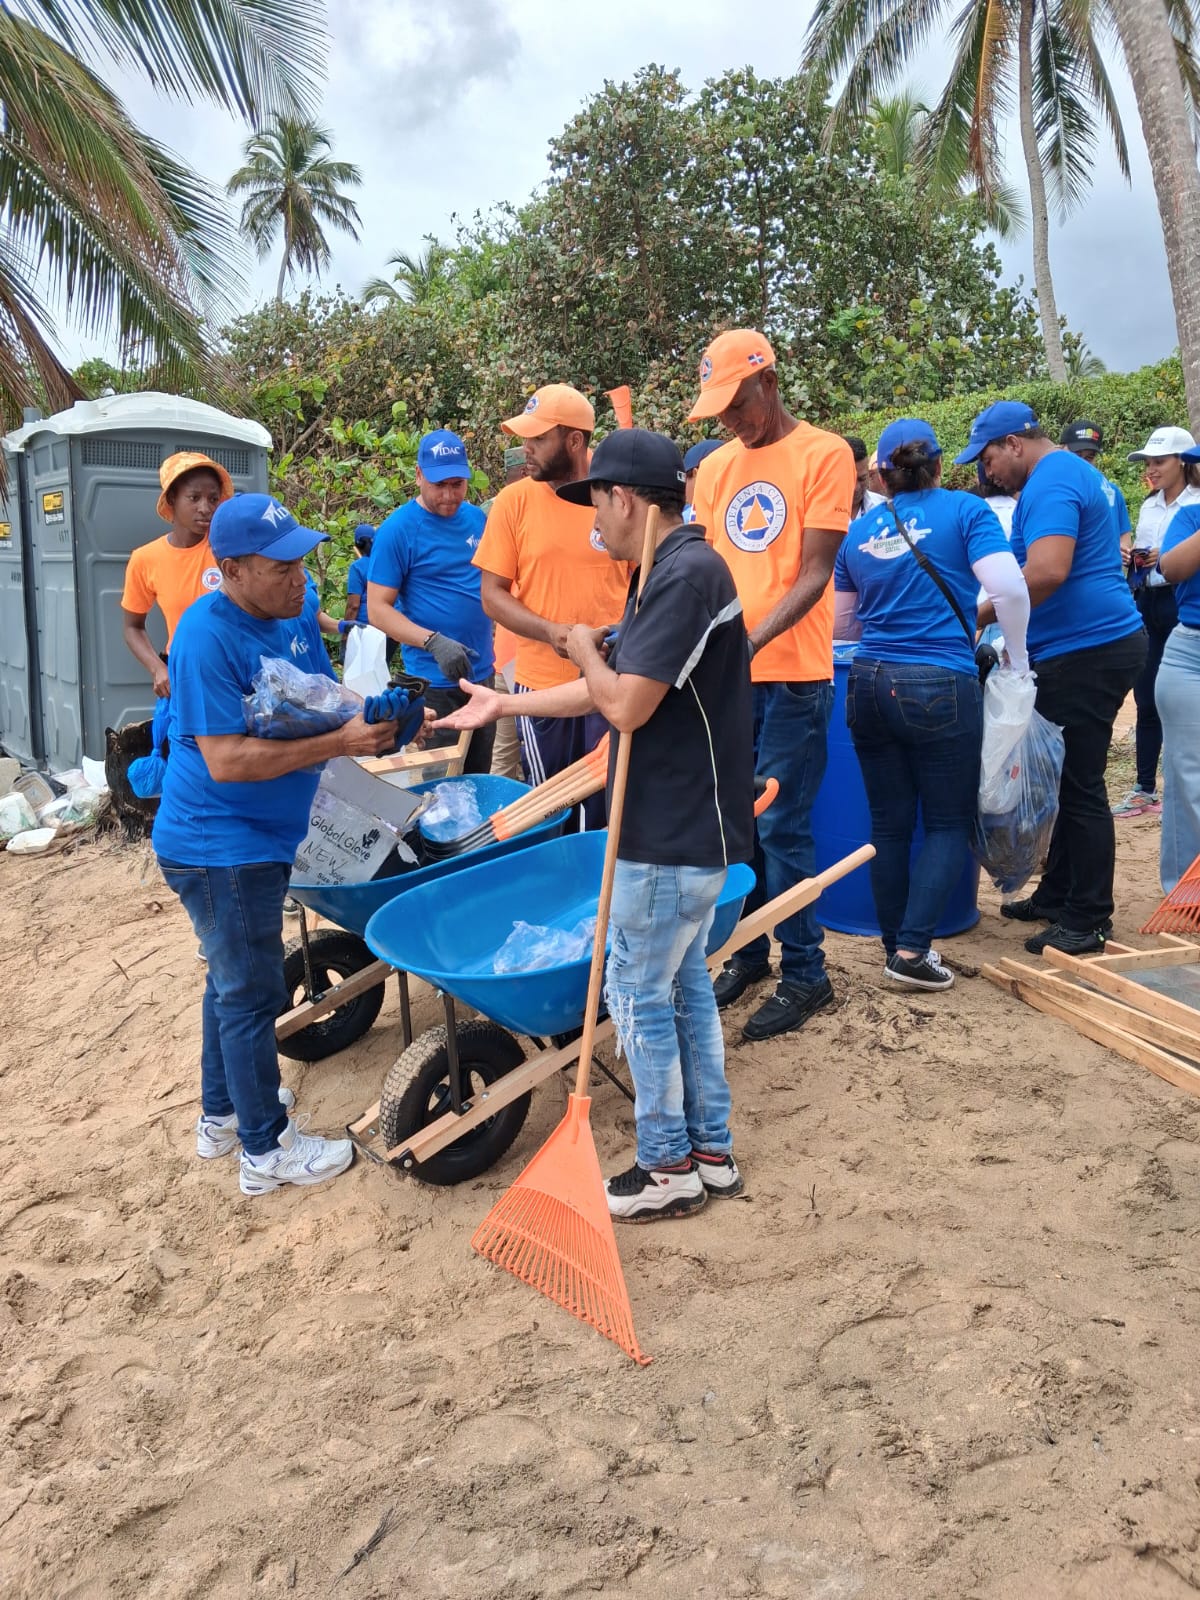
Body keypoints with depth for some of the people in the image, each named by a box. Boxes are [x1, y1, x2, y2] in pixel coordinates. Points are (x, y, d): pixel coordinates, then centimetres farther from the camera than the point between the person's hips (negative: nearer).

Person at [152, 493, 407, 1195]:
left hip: (260, 839, 9)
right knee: (252, 994, 3)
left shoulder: (294, 609, 1)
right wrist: (341, 742, -29)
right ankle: (267, 1149, 20)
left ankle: (223, 1113, 42)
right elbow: (226, 760, -29)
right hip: (219, 847, -9)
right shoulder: (208, 636, -24)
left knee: (234, 980, 23)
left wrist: (372, 715, -10)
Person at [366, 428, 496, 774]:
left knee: (479, 780, 16)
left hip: (483, 673, 6)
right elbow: (378, 609, -13)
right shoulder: (397, 529, -11)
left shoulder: (478, 519, 6)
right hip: (434, 681, -6)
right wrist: (434, 642, -25)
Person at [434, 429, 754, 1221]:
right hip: (684, 823, 10)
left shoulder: (684, 574, -21)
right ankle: (712, 1151, 29)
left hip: (676, 834, -10)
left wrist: (585, 650, -4)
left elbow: (626, 705, -24)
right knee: (685, 983, 17)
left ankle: (669, 1168, 17)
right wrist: (507, 704, 21)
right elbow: (617, 693, 17)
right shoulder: (670, 569, 13)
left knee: (640, 992, 2)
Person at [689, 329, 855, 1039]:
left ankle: (805, 972, 11)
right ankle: (748, 953, 26)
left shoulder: (824, 454, -4)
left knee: (783, 829, -3)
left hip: (792, 673, -6)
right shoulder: (715, 468, 13)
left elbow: (814, 575, -11)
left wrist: (752, 640, -24)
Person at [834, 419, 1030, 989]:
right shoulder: (965, 510, 0)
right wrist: (1017, 653, 2)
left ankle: (896, 947, 20)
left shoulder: (859, 530, 12)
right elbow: (1008, 588, -13)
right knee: (949, 823, 7)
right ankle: (912, 948, -1)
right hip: (941, 686, -4)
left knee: (889, 824, 12)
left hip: (870, 685, 4)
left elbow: (841, 626, 19)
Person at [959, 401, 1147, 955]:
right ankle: (1057, 895, 26)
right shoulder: (1070, 473, 19)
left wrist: (978, 617, -18)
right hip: (1095, 645, 11)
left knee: (1079, 787, -4)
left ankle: (1087, 920, 4)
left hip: (1086, 653, -11)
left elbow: (1046, 572, -29)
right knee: (1070, 780, 16)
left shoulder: (1051, 483, -14)